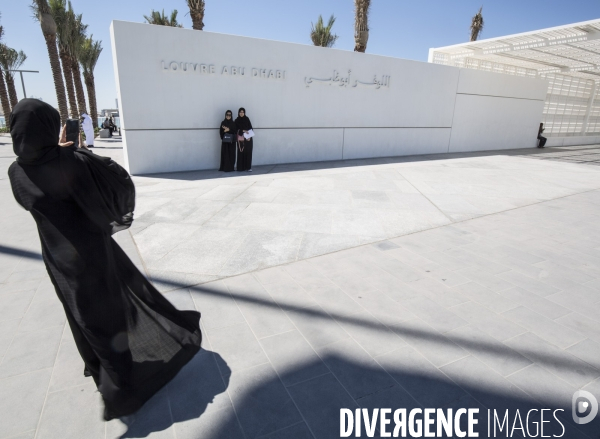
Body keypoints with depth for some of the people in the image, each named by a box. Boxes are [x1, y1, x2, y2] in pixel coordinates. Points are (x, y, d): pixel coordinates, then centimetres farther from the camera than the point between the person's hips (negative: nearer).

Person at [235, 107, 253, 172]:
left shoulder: (247, 119, 8)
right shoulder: (236, 120, 6)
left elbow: (250, 128, 5)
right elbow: (236, 129, 1)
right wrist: (243, 131, -16)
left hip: (248, 138, 1)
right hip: (240, 139, 0)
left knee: (248, 152, -4)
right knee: (241, 153, -3)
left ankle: (248, 167, -3)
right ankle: (241, 167, 1)